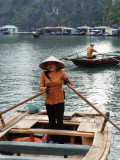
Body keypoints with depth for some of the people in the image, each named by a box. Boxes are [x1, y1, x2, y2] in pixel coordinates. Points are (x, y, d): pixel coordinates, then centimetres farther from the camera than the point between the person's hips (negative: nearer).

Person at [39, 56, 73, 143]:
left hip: (59, 101, -3)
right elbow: (40, 87, -6)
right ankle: (53, 139, 32)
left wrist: (67, 80, -30)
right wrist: (45, 89, -28)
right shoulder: (44, 74, -1)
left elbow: (71, 82, -7)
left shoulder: (61, 73, -5)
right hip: (48, 101, 3)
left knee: (59, 122, -3)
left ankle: (60, 141, 9)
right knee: (51, 122, 16)